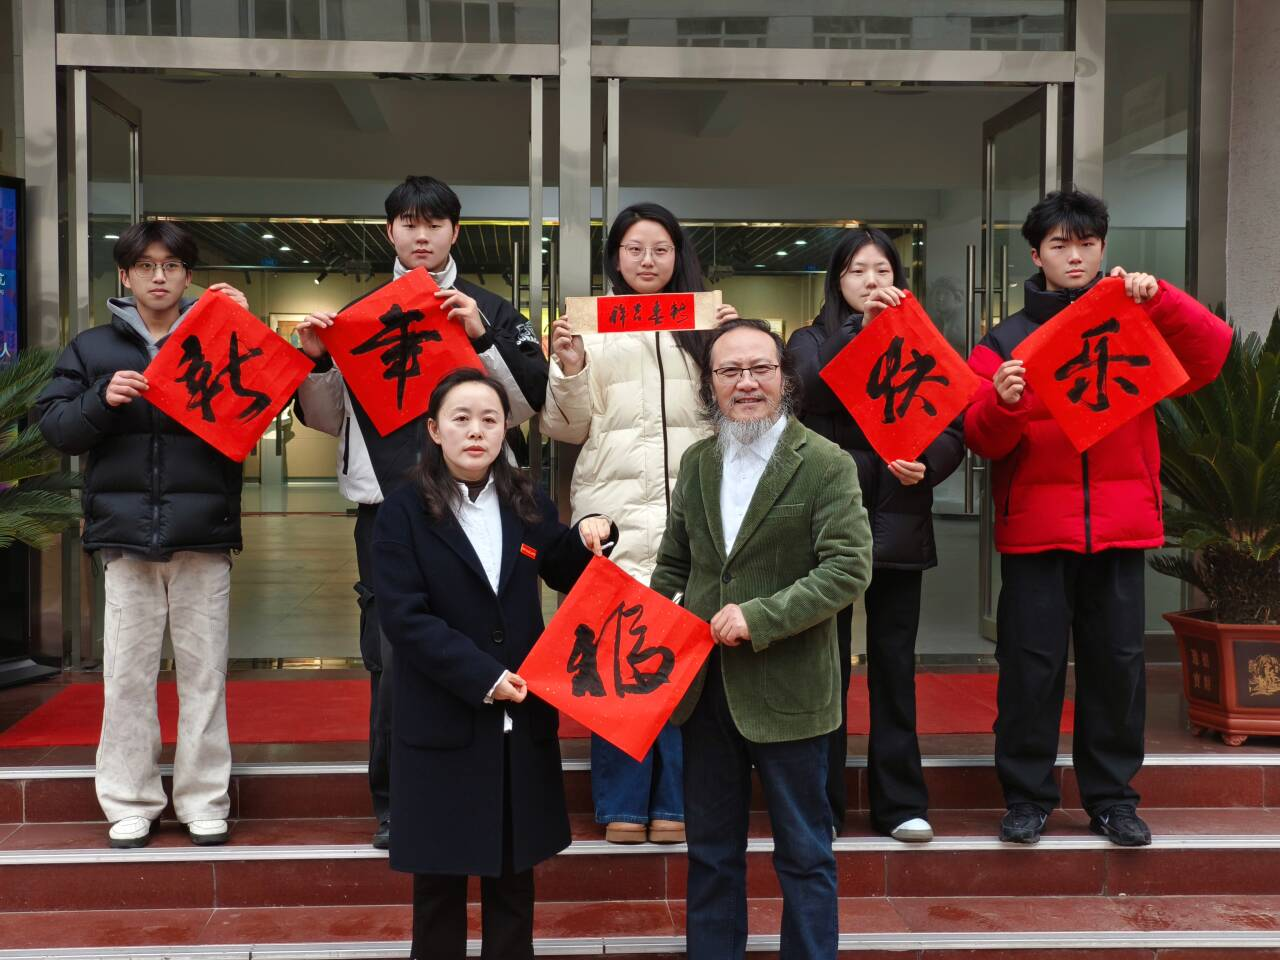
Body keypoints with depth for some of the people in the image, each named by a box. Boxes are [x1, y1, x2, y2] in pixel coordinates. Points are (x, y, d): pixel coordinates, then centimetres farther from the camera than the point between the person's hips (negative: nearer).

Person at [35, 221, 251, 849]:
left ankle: (204, 800, 14)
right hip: (126, 533, 1)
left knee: (204, 671, 5)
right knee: (127, 673, 5)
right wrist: (102, 399, -12)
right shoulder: (92, 348, 11)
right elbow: (54, 426, 6)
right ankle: (130, 803, 15)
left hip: (203, 535, 0)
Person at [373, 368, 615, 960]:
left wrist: (587, 538, -3)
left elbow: (565, 577, 19)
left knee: (514, 872, 14)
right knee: (439, 876, 8)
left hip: (522, 719, 4)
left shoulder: (528, 504, 7)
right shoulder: (404, 512, -5)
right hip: (442, 723, -3)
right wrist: (481, 676, -20)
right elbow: (403, 616, -14)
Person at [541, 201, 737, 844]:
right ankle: (622, 803, 11)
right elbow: (567, 427, 8)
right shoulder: (590, 325, 9)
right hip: (612, 509, -1)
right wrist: (569, 370, -9)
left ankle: (674, 802, 12)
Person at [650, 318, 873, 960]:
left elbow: (848, 570, -16)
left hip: (787, 689, -5)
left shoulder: (826, 464, -9)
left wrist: (760, 616, -22)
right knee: (710, 851, 17)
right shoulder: (696, 463, 8)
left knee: (804, 854, 9)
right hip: (705, 685, 5)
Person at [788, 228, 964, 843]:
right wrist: (862, 326, -21)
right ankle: (820, 802, 11)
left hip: (899, 523, 1)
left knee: (895, 665, 5)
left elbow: (954, 432, 6)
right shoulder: (812, 340, 9)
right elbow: (813, 390, -13)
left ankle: (900, 802, 13)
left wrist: (926, 464, -14)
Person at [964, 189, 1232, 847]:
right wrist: (1002, 404, -23)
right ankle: (1027, 797, 12)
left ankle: (1112, 797, 19)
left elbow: (1209, 358, -6)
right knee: (1031, 662, 1)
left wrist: (1158, 299, -18)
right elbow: (984, 441, -1)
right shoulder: (1005, 340, 7)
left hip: (1121, 525, 1)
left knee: (1117, 661, 6)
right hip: (1035, 527, -1)